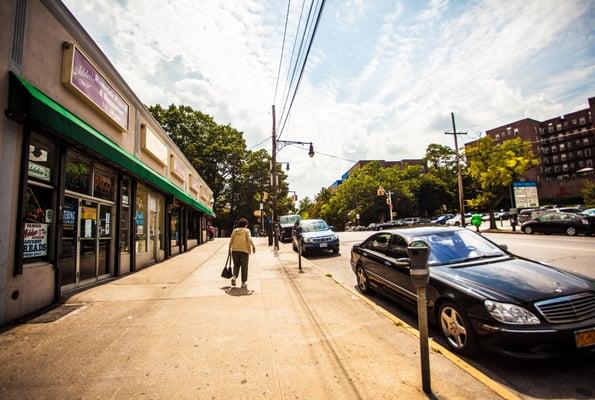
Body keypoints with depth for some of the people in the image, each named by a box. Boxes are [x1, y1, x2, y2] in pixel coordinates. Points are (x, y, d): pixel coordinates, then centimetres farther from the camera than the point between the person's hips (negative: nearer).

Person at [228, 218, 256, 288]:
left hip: (235, 250, 3)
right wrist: (253, 246, -5)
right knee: (244, 266, 7)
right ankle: (243, 282, 10)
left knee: (236, 265, 20)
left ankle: (234, 276, -3)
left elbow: (231, 241, 7)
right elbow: (249, 239, -14)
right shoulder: (247, 230, -1)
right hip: (244, 250, -3)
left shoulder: (234, 231, 8)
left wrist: (230, 248, 16)